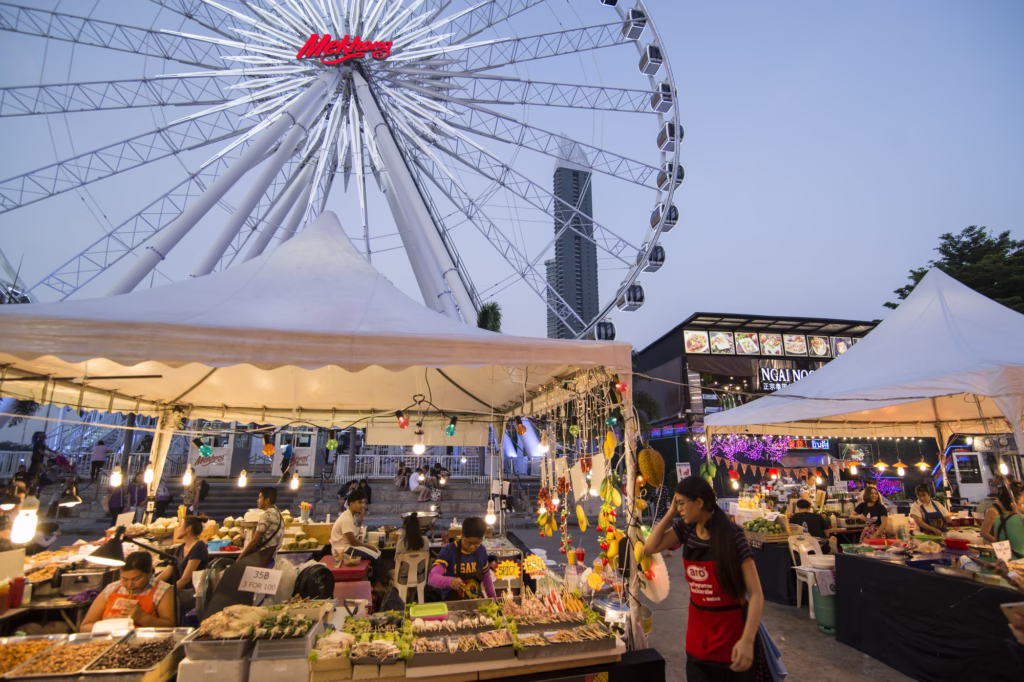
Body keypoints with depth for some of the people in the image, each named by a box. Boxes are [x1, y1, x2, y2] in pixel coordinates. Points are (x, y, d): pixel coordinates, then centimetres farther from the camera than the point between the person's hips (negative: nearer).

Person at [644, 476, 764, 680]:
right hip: (698, 629, 5)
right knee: (696, 676, 17)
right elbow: (650, 547, -7)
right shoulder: (685, 527, -3)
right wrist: (671, 513, -11)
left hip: (731, 630, -5)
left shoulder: (732, 536, -20)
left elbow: (755, 594, -22)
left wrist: (747, 640, -33)